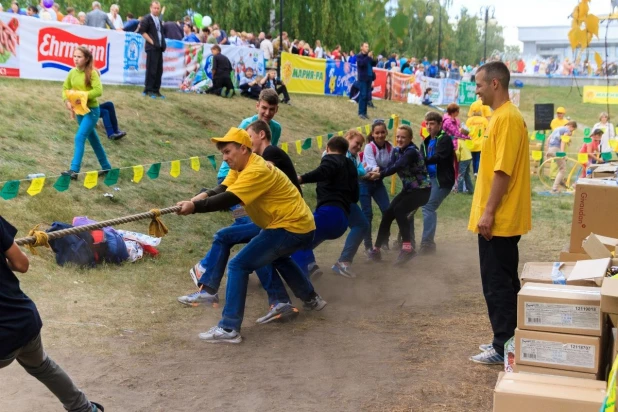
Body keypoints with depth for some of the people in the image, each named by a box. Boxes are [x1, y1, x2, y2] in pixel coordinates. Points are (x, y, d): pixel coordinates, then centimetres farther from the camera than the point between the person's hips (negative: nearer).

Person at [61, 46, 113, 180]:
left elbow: (98, 91, -23)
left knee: (79, 138, -17)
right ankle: (106, 167, 28)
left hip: (91, 110, -7)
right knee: (93, 139, 15)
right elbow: (65, 88, 7)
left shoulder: (92, 73, -13)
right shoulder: (73, 72, 3)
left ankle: (74, 170, -19)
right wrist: (67, 101, -10)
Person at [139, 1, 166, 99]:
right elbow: (142, 31, -10)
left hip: (159, 48, 8)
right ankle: (148, 90, -3)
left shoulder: (159, 20, 19)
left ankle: (156, 90, 12)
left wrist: (163, 43, 11)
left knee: (159, 70, 7)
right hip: (152, 47, -8)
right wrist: (151, 41, -14)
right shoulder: (147, 18, -4)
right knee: (151, 70, -8)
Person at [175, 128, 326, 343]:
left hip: (291, 227, -11)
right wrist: (195, 199, -19)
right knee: (276, 256, 39)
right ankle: (311, 299, 48)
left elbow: (228, 200, -32)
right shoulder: (240, 168, 9)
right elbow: (221, 192, -1)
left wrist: (194, 207, -38)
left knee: (238, 265, -14)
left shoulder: (256, 171, -21)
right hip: (299, 224, 11)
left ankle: (229, 329, -13)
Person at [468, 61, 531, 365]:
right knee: (502, 282, 15)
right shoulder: (501, 116, 15)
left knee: (498, 284, -2)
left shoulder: (507, 118, -17)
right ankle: (505, 341, 24)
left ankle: (504, 347, 7)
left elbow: (503, 171, -22)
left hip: (499, 219, -10)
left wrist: (488, 213, -22)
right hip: (501, 218, 10)